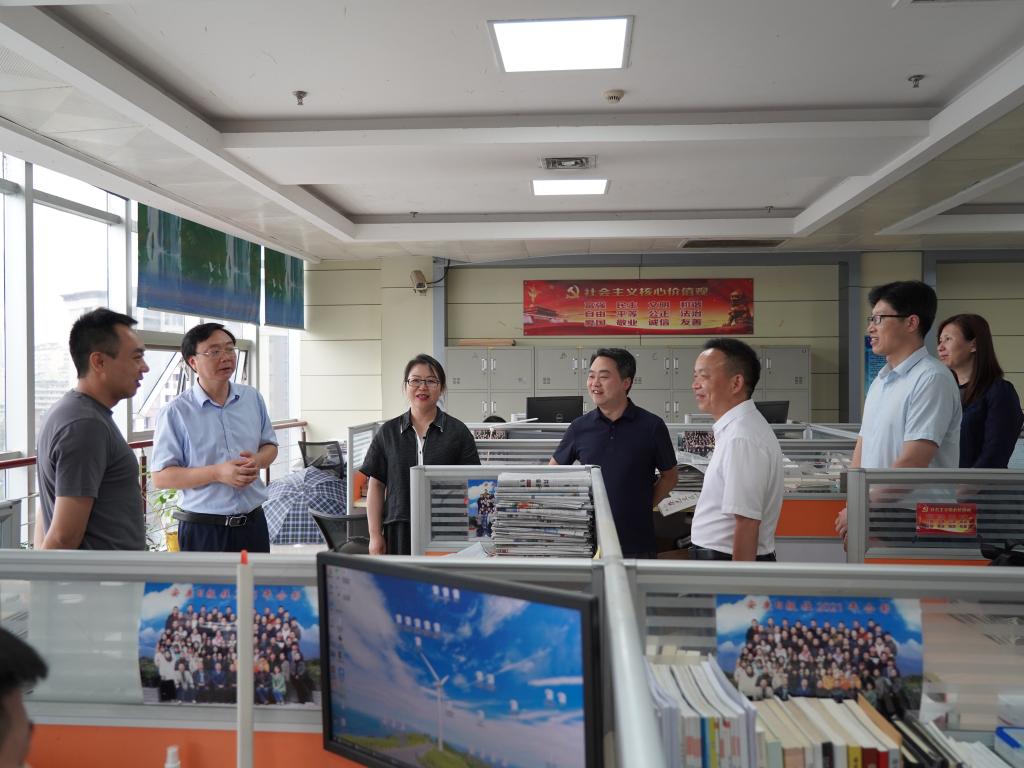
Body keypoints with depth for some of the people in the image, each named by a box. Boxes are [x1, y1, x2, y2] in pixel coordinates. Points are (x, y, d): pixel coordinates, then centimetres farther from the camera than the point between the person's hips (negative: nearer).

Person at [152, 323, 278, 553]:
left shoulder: (253, 398, 4)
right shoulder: (176, 412, -10)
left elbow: (270, 446, 15)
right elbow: (161, 477, -11)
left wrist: (258, 461, -9)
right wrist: (217, 473, -23)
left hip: (253, 523, 5)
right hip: (204, 529, -4)